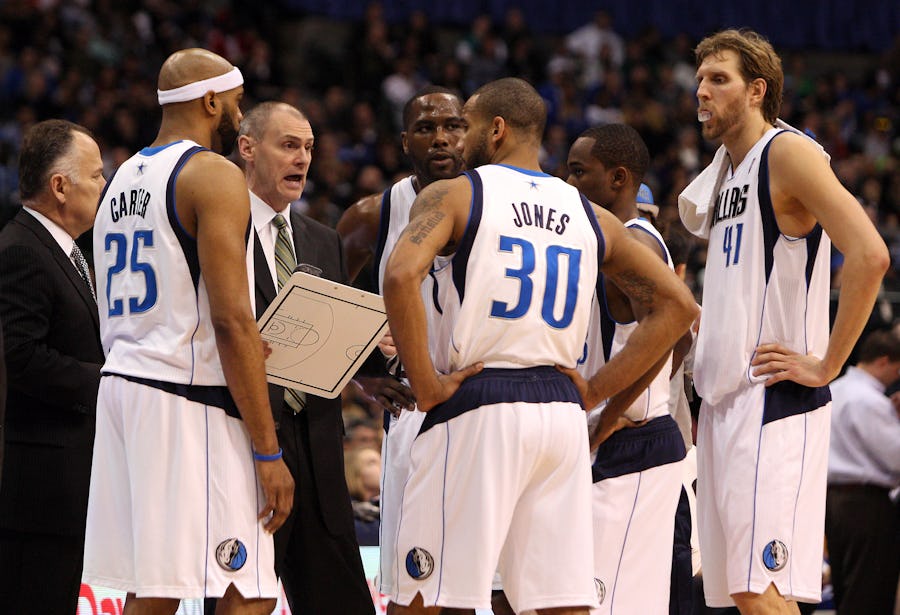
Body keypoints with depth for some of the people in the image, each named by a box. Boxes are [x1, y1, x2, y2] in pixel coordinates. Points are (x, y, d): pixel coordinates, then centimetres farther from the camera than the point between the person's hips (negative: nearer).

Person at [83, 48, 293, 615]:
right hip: (189, 402, -9)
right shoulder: (214, 176, -9)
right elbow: (232, 320, -16)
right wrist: (268, 451, -15)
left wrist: (250, 350, 22)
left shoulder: (125, 179, 17)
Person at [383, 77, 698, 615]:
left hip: (477, 407, -5)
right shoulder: (591, 217, 15)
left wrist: (425, 383, -11)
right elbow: (677, 305, 13)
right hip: (561, 411, 5)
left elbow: (402, 274, -19)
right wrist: (597, 389, 13)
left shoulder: (454, 195, 0)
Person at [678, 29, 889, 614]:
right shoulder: (725, 172, 18)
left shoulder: (788, 153, -10)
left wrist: (826, 364, -18)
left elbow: (869, 256, -22)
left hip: (775, 402, -9)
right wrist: (698, 319, 16)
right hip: (723, 399, 9)